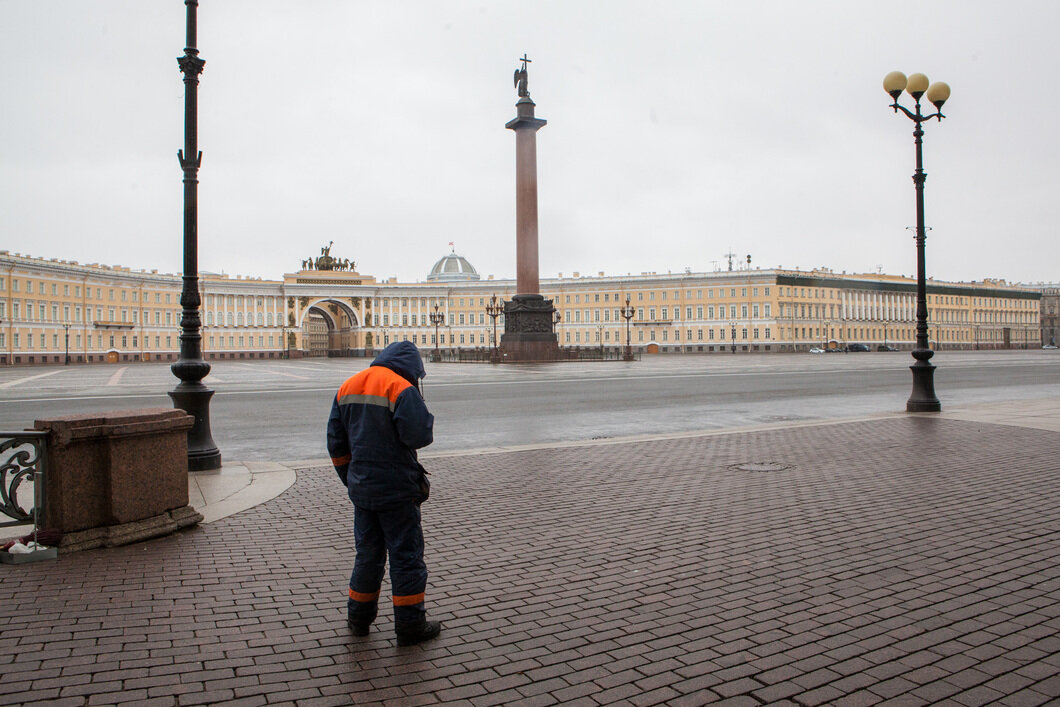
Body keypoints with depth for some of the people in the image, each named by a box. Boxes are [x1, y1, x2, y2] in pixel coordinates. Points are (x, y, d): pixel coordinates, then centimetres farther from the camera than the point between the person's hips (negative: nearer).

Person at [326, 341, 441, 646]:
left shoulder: (348, 387, 10)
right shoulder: (402, 389, -15)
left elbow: (336, 443, 13)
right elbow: (420, 435, -23)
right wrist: (424, 416, -1)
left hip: (362, 489, 7)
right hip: (397, 490, -7)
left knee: (368, 553, 20)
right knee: (406, 555, 4)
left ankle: (359, 617, 30)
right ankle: (410, 625, 11)